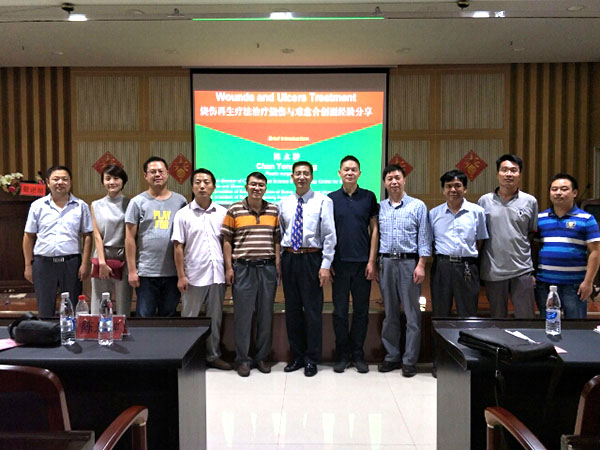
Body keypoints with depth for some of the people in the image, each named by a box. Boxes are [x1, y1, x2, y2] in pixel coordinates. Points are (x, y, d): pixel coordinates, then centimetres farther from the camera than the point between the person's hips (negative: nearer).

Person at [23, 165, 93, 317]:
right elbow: (29, 237, 8)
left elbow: (87, 236, 2)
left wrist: (85, 263, -5)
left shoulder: (81, 206, 4)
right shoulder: (37, 206, 6)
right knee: (45, 310, 9)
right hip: (43, 263, 1)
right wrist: (28, 265, 5)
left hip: (71, 262, -1)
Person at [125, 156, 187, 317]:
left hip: (173, 273, 2)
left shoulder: (180, 201, 7)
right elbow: (130, 238, 1)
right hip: (146, 273, -2)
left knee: (169, 317, 12)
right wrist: (132, 270, -5)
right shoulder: (137, 202, 3)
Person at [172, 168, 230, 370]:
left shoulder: (223, 213, 6)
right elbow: (178, 247, -2)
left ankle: (213, 355, 26)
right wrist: (181, 276, -7)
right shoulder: (183, 214, -1)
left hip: (217, 275, 3)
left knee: (215, 317, 13)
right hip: (193, 276, -3)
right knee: (190, 319, 6)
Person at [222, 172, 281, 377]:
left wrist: (278, 265, 4)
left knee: (265, 314, 8)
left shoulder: (273, 210, 8)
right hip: (243, 268, -2)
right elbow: (227, 240, 2)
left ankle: (262, 357, 21)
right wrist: (229, 267, -3)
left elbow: (277, 239, 11)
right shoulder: (234, 210, 1)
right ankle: (242, 359, 14)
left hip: (267, 268, 3)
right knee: (243, 314, 3)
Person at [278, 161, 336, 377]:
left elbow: (329, 235, -6)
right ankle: (297, 356, 25)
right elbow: (280, 235, 14)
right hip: (289, 259, 4)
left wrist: (325, 265, -11)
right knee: (292, 309, 11)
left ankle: (311, 359, 15)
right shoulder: (283, 204, 10)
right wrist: (280, 262, 9)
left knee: (312, 309, 1)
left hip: (312, 258, -4)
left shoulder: (323, 201, -3)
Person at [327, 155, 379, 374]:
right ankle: (342, 355, 17)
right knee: (340, 311, 5)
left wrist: (372, 261, -3)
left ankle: (358, 355, 18)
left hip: (362, 263, 0)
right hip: (339, 263, 0)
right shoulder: (331, 198, 5)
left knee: (361, 311, 6)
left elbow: (374, 230, 4)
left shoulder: (369, 197, 5)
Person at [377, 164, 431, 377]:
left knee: (412, 314, 0)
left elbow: (424, 238, -1)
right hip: (386, 263, 3)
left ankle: (410, 360, 8)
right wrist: (375, 264, 5)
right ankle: (392, 356, 20)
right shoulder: (380, 208, 10)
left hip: (409, 262, -3)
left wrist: (421, 265, -10)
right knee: (390, 313, 10)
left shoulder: (418, 206, 2)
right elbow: (375, 237, 11)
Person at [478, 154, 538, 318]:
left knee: (526, 317, 4)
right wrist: (476, 267, 5)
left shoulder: (530, 201, 2)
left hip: (522, 270, 0)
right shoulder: (485, 201, 2)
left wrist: (536, 269, 6)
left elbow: (533, 235, 8)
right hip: (493, 271, 1)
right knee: (497, 318, 14)